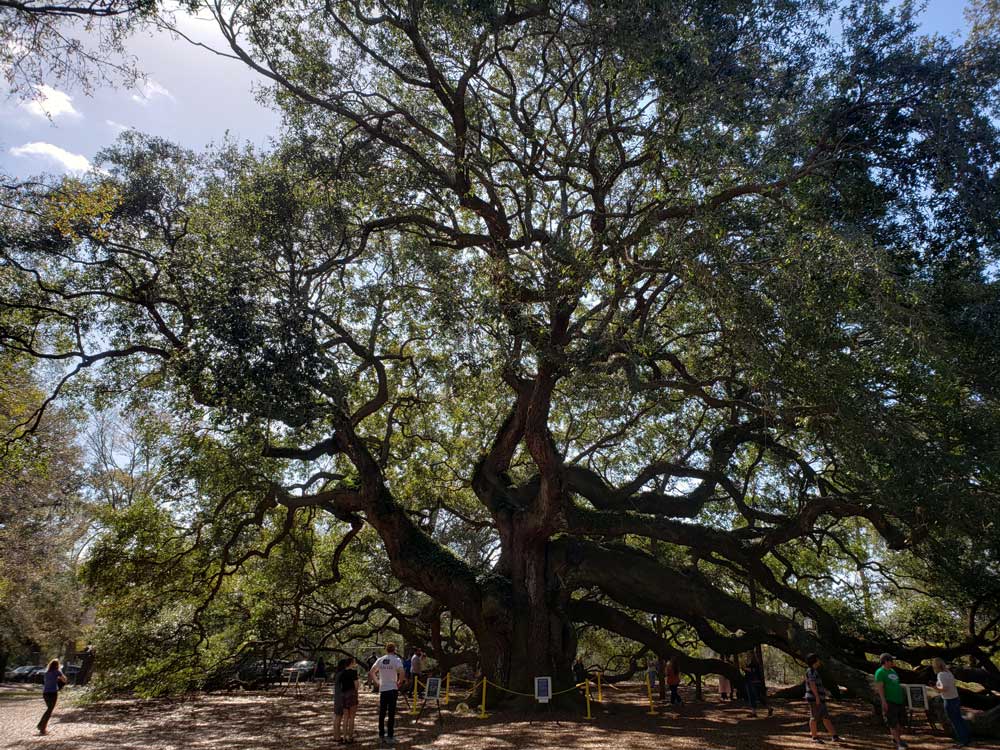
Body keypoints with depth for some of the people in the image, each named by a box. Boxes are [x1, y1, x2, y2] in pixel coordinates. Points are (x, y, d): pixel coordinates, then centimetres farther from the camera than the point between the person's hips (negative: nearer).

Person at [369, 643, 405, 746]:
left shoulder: (380, 660, 5)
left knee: (382, 714, 13)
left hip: (382, 689, 4)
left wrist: (377, 682, 14)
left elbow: (371, 672, 9)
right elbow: (402, 673, -22)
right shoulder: (396, 660, -10)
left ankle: (381, 736, 20)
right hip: (393, 689, -4)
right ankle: (390, 737, 4)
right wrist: (399, 682, -8)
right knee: (391, 714, 2)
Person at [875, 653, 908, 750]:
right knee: (893, 723, -4)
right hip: (889, 702, -8)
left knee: (900, 722, 12)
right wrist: (883, 701, -21)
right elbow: (879, 687, -16)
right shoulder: (880, 672, -10)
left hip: (899, 700, 8)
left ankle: (897, 738, 30)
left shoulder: (893, 671, 16)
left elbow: (898, 685, 23)